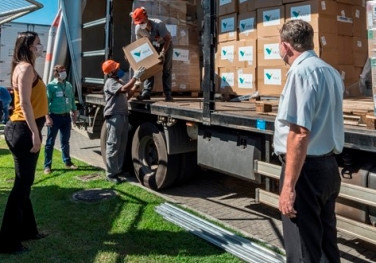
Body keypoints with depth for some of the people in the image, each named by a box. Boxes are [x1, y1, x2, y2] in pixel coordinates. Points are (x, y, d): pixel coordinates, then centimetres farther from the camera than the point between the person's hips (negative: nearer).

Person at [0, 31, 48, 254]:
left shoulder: (26, 67, 19)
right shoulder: (26, 68, -11)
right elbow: (25, 103, -20)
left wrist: (35, 131, 15)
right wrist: (35, 133, -23)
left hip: (24, 129, 10)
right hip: (24, 130, -10)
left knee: (25, 183, 16)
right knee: (22, 185, -5)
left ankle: (26, 229, 29)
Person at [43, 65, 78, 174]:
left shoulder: (68, 85, 8)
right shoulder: (51, 86, -9)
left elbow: (72, 100, 17)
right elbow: (46, 102, -12)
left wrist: (74, 112, 14)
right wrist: (47, 117, -18)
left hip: (66, 116, 5)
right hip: (54, 116, -5)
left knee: (65, 141, 15)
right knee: (50, 142, 1)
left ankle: (67, 162, 26)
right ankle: (47, 166, 7)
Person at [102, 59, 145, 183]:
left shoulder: (119, 81, 20)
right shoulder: (110, 82, -11)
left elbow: (127, 95, 23)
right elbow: (124, 89, -27)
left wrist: (136, 85, 12)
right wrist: (135, 77, -22)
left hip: (123, 116, 10)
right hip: (114, 117, -10)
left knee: (122, 145, 13)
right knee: (113, 146, -7)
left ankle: (118, 170, 23)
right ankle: (111, 174, -2)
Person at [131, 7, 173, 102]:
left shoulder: (159, 24, -35)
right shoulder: (138, 29, -21)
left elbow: (167, 39, -34)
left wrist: (163, 53, -45)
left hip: (166, 44, -4)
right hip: (152, 46, 4)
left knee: (166, 69, -9)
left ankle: (167, 94, -8)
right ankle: (146, 93, -6)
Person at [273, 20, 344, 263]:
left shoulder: (301, 72, -16)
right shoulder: (331, 72, 12)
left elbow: (300, 133, -25)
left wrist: (289, 185, -24)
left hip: (306, 169, -9)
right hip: (329, 166, 9)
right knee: (326, 241, 20)